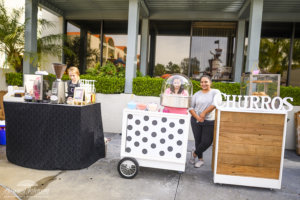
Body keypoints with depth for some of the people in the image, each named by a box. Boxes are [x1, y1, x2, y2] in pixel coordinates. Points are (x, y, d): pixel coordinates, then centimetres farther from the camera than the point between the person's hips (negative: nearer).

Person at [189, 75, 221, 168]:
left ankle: (194, 153, 24)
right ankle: (200, 159, 30)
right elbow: (191, 107, 4)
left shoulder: (215, 92, 0)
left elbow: (215, 104, -15)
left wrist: (204, 113, -16)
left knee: (206, 142, -3)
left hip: (209, 122, -2)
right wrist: (197, 117, -11)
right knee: (198, 140, 8)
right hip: (196, 121, 2)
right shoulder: (197, 94, 8)